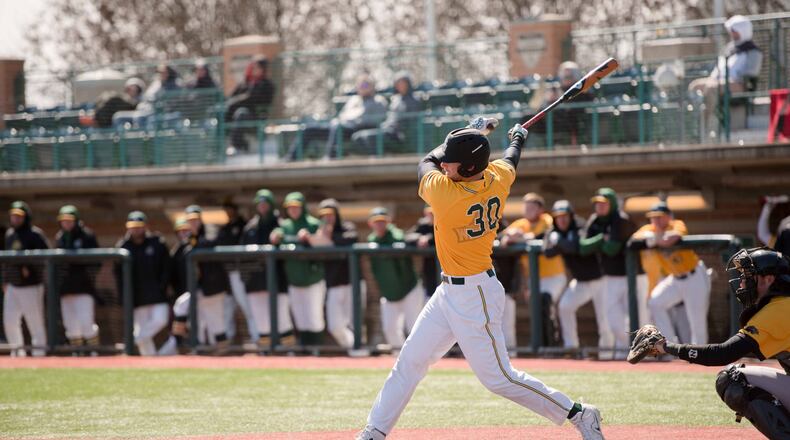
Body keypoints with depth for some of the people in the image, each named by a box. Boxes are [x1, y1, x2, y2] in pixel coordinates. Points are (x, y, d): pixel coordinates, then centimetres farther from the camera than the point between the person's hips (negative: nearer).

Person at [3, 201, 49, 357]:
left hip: (31, 285, -7)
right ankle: (17, 350, 16)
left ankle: (39, 351, 2)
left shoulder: (35, 234, -8)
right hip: (12, 285, 7)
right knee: (9, 320, 4)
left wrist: (29, 267, -20)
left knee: (35, 321, -5)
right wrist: (5, 281, 19)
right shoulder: (9, 234, 13)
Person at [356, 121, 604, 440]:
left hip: (475, 298, -9)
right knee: (409, 362, 13)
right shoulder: (499, 178, -7)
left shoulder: (443, 192, -26)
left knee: (498, 377, -2)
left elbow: (427, 161, -4)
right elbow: (511, 159, 18)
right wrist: (518, 138, 41)